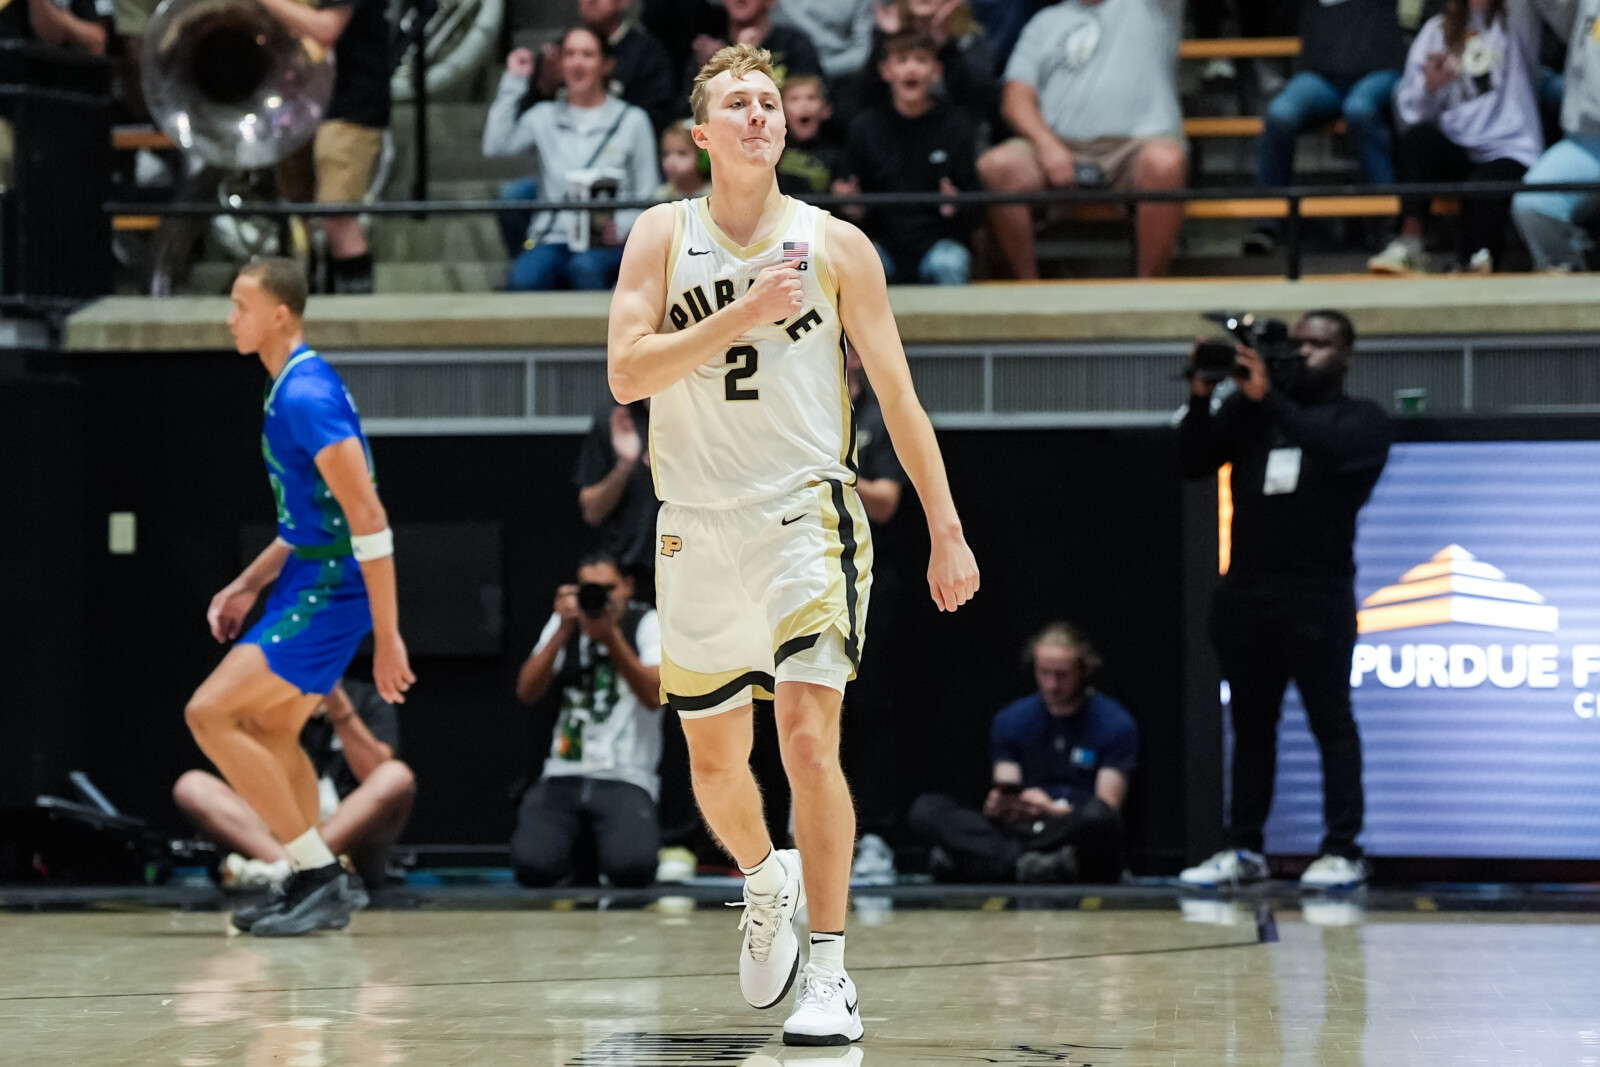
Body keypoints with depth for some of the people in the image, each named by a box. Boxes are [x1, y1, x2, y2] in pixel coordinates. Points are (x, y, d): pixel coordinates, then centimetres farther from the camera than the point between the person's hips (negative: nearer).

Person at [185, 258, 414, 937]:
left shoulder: (306, 396, -20)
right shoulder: (289, 389, 13)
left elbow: (367, 517, -24)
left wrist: (387, 638, -25)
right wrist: (246, 588, 20)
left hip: (330, 594, -10)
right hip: (309, 582, 10)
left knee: (210, 713, -13)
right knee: (270, 730, 19)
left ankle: (319, 875, -10)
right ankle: (316, 890, 25)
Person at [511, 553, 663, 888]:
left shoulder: (647, 624, 4)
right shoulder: (565, 624, 14)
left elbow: (654, 696, -12)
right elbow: (527, 692, 1)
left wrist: (611, 638, -22)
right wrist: (563, 631, -10)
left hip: (626, 779, -3)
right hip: (563, 777, 3)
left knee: (631, 868, -30)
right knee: (532, 867, -23)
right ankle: (576, 842, 12)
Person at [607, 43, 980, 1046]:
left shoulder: (836, 245, 2)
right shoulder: (664, 235, 4)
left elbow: (898, 395, 6)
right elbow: (626, 371, -8)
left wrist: (948, 531, 2)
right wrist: (742, 314, -19)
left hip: (807, 513, -2)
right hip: (697, 527, 2)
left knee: (809, 736, -17)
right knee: (715, 756, 13)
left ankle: (830, 970, -15)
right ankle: (766, 880, 44)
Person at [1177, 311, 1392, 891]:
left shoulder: (1361, 418, 6)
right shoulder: (1248, 410, 14)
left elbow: (1336, 451, -16)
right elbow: (1194, 463, 5)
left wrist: (1269, 400, -21)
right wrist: (1200, 399, -10)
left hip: (1317, 595, -4)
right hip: (1245, 592, 4)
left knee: (1331, 721, -6)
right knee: (1251, 724, 8)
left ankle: (1342, 851, -7)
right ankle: (1244, 850, 11)